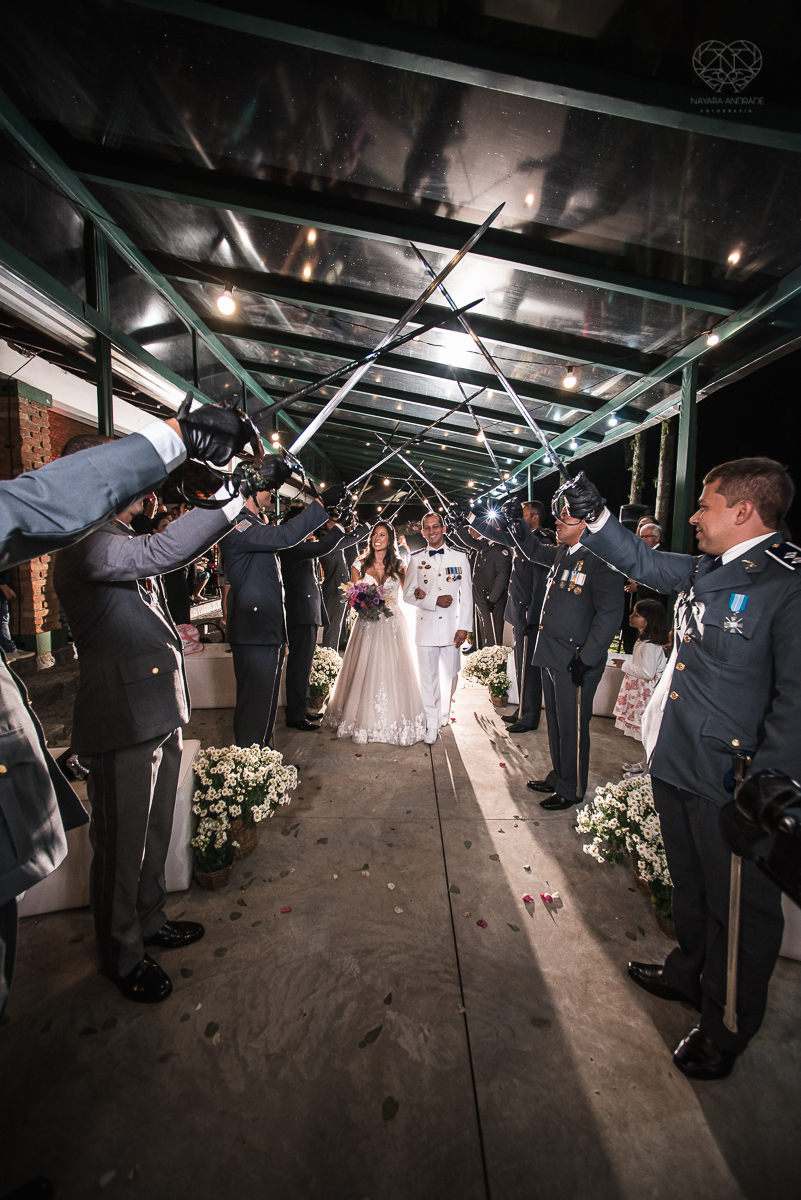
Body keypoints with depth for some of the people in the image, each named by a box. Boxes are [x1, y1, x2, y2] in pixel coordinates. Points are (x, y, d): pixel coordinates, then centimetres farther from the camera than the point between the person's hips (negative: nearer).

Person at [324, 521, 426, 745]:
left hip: (392, 625, 0)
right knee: (364, 672, 0)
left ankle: (392, 722, 13)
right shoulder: (359, 566, 6)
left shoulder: (399, 566, 7)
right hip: (367, 624, 0)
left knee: (392, 672, 0)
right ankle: (363, 721, 15)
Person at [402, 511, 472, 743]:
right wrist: (435, 601, -12)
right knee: (428, 677, 3)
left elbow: (466, 594, 3)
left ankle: (444, 714, 34)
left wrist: (464, 626, -3)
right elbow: (408, 594, 3)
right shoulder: (416, 559, 6)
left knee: (450, 675, 9)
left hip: (452, 626, 0)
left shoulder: (460, 557, 5)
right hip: (426, 626, 0)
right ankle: (431, 724, 17)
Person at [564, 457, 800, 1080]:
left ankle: (726, 1031, 39)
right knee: (689, 883, 27)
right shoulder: (704, 569, 4)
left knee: (739, 907, 15)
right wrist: (596, 516, 14)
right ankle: (689, 974, 52)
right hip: (675, 764, 8)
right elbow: (644, 561, 21)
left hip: (730, 783, -8)